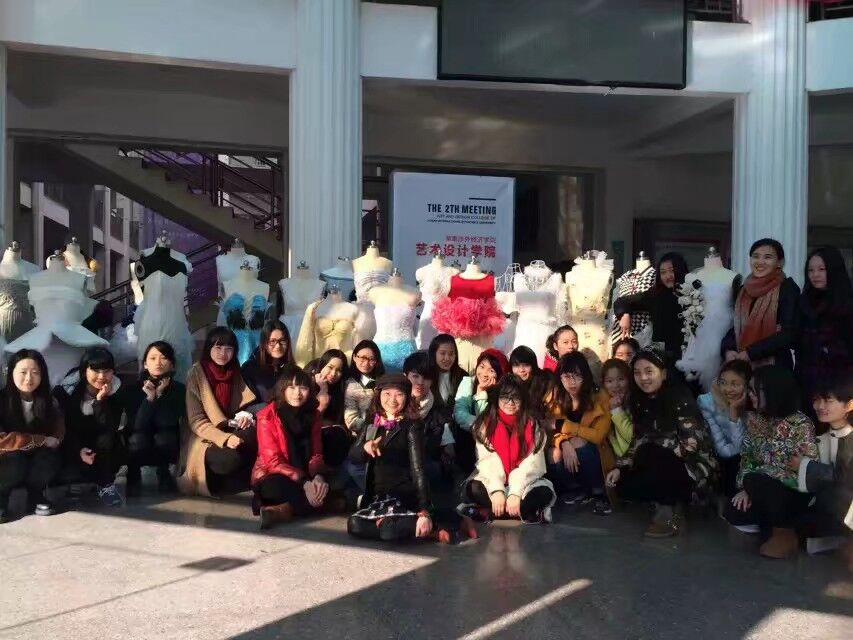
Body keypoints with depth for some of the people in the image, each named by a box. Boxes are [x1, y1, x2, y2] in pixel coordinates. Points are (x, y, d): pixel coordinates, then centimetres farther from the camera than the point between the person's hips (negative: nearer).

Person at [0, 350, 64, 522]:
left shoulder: (48, 401, -7)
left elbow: (58, 435, -3)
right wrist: (40, 440, -27)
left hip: (36, 460, 3)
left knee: (51, 457, -28)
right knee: (16, 461, -35)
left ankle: (35, 497, -2)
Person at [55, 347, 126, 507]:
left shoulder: (116, 390, -15)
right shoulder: (65, 390, -15)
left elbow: (110, 427, -24)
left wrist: (101, 400, -36)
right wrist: (79, 450, -24)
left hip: (101, 448, 0)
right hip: (72, 446, 0)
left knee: (108, 440, -32)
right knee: (75, 468, -29)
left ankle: (107, 485, -11)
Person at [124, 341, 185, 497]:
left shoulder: (179, 389, -10)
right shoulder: (132, 388, -10)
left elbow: (169, 423, -19)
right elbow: (136, 425, -20)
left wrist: (160, 395, -27)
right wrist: (149, 398, -30)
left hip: (165, 447, 1)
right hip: (139, 448, -1)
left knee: (163, 437, -31)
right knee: (138, 439, -32)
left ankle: (163, 473, -5)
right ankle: (133, 476, -7)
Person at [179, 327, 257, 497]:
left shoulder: (237, 373, 5)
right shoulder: (196, 374, -8)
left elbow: (249, 404, 11)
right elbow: (196, 421, -12)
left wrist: (247, 416, -15)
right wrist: (224, 438, -27)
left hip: (232, 433, 4)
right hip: (205, 439, -4)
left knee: (254, 434, -30)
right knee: (231, 459, -35)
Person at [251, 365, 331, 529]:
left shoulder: (313, 415, 3)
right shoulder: (267, 416, -11)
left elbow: (316, 453, 1)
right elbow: (273, 460, -16)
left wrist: (318, 477, -24)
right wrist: (303, 482, -29)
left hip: (304, 476, 4)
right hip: (272, 476, -4)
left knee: (327, 488, -29)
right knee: (277, 487, -40)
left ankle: (284, 510, -32)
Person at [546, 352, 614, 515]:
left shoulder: (599, 397, -14)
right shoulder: (556, 398, -5)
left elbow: (598, 436, -20)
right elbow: (550, 431, -5)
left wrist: (564, 425, -24)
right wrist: (564, 442, -27)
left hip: (593, 458, -2)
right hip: (567, 458, 2)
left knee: (579, 443, -32)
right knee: (553, 457, -29)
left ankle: (598, 494, -13)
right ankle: (578, 490, -2)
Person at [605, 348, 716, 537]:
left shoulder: (680, 399, -19)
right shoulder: (641, 402, 1)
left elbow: (690, 446, -24)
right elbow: (638, 442, 6)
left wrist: (653, 449, -16)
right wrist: (619, 468, -8)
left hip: (693, 466, -7)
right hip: (663, 466, 7)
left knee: (648, 454, -30)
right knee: (623, 487, -11)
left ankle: (669, 510, -10)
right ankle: (673, 499, 11)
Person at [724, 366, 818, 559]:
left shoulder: (800, 424, -18)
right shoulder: (754, 418, 2)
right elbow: (746, 457, 4)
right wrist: (746, 489, -14)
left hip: (796, 494, -6)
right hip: (767, 492, 6)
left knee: (755, 480, -31)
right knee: (733, 512, -18)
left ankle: (786, 534, -11)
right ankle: (780, 523, 8)